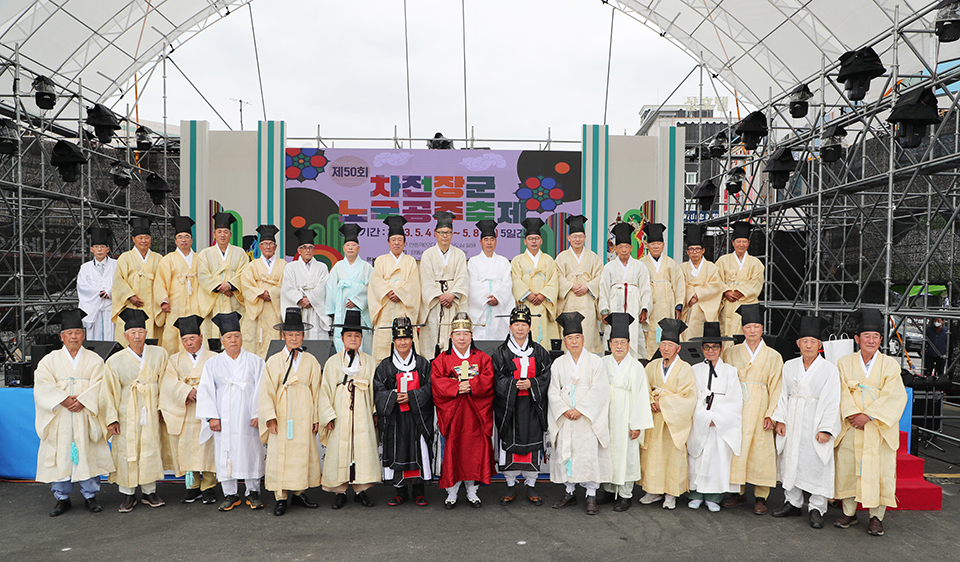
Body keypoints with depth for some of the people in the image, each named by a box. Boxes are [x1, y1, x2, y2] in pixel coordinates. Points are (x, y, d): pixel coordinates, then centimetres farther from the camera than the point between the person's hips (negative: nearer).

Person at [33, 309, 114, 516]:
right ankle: (62, 499, 14)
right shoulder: (49, 360, 8)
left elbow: (99, 386, -2)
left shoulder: (94, 360, 7)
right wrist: (63, 399, -16)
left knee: (87, 455, 0)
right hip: (59, 419, 1)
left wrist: (82, 400, -17)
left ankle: (90, 496, 13)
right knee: (60, 455, 1)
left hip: (85, 417, 0)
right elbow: (42, 385, -4)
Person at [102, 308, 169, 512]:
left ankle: (149, 492, 19)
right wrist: (111, 418, -5)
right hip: (127, 415, -1)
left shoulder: (159, 354, 2)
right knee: (126, 452, 2)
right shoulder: (115, 361, -2)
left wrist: (163, 406, 3)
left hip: (150, 413, 1)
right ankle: (128, 495, 16)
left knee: (150, 451, 6)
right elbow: (109, 391, -1)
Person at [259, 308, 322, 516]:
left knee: (303, 453, 6)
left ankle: (299, 492, 20)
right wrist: (270, 418, -8)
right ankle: (281, 498, 8)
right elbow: (266, 391, 0)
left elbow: (316, 391, 8)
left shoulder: (311, 361, 7)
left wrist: (316, 418, 5)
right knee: (279, 454, -1)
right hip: (281, 417, -2)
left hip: (304, 417, 2)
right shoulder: (273, 361, 2)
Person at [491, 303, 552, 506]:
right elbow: (497, 380, -4)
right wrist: (515, 384, -19)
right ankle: (511, 486, 17)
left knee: (532, 443, 4)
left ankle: (530, 486, 17)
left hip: (532, 406, 1)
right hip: (508, 405, -1)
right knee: (509, 443, 2)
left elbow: (546, 377, 3)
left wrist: (531, 384, -15)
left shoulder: (539, 352, 8)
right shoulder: (501, 353, 3)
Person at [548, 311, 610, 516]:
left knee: (590, 453, -5)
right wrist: (564, 410, -12)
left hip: (588, 417, -2)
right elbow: (553, 391, 3)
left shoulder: (595, 361, 1)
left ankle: (591, 497, 5)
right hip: (564, 418, 2)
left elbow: (598, 389, -7)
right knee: (564, 453, 4)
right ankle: (569, 493, 18)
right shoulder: (558, 363, 8)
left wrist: (580, 409, -14)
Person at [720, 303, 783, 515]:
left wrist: (770, 414, -7)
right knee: (736, 447, 2)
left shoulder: (773, 357, 5)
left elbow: (776, 388, 2)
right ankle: (738, 492, 14)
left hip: (759, 408, -1)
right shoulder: (731, 353, 9)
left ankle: (761, 497, 7)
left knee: (760, 450, -2)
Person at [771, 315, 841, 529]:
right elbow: (783, 394, 9)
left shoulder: (829, 370, -5)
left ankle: (816, 509, 12)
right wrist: (780, 419, 1)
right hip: (792, 423, 4)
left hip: (816, 424, -4)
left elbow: (832, 402, -8)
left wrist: (825, 429, -13)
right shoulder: (789, 366, 6)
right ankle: (793, 502, 25)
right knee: (790, 461, 10)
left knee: (817, 465, 0)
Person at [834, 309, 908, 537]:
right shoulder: (845, 362, 5)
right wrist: (853, 415, -17)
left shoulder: (890, 365, 1)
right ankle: (849, 513, 17)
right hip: (851, 427, 1)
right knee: (847, 467, 3)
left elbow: (893, 396, -8)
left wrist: (868, 415, -17)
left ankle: (876, 517, 13)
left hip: (879, 429, -1)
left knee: (880, 470, 0)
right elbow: (843, 392, -2)